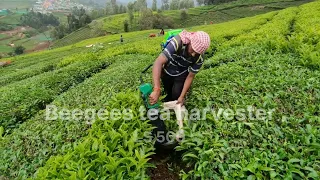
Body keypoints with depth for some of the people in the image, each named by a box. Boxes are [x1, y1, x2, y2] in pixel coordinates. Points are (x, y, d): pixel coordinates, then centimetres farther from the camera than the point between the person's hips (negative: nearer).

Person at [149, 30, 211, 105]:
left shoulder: (199, 58, -30)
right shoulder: (177, 42, -41)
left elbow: (190, 76, -17)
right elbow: (158, 63, -48)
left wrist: (182, 96, -21)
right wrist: (156, 90, -56)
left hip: (182, 74, 1)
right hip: (167, 71, -1)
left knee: (176, 94, -11)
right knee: (168, 93, 14)